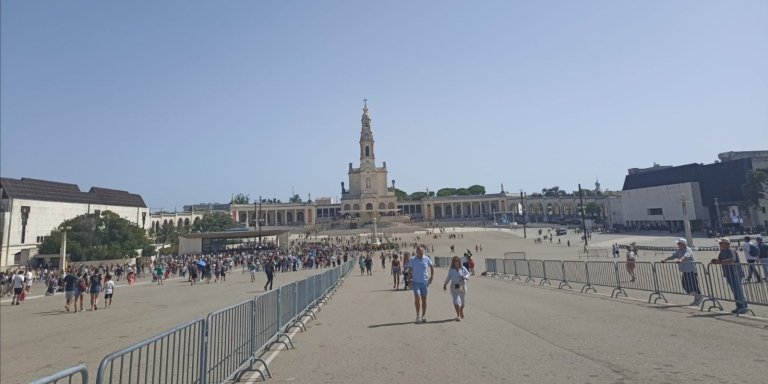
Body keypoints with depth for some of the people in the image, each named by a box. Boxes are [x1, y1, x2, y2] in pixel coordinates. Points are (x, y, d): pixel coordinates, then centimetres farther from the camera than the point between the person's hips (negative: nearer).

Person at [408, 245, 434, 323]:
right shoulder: (412, 260, -5)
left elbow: (432, 267, 13)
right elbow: (410, 271, 1)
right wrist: (410, 281, -2)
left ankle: (423, 316, 21)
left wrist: (431, 277, 9)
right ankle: (418, 315, 1)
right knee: (417, 298, -14)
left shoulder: (427, 259, -2)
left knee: (424, 299, 8)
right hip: (416, 282, -2)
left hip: (424, 282, 2)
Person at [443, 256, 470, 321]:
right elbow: (448, 277, 13)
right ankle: (458, 316, -6)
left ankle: (461, 311, 43)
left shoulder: (463, 268, -2)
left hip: (462, 286, 1)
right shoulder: (451, 269, 2)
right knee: (456, 301, -11)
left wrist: (465, 277, -16)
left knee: (462, 300, 13)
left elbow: (468, 274, 5)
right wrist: (445, 284, 16)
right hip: (454, 287, -1)